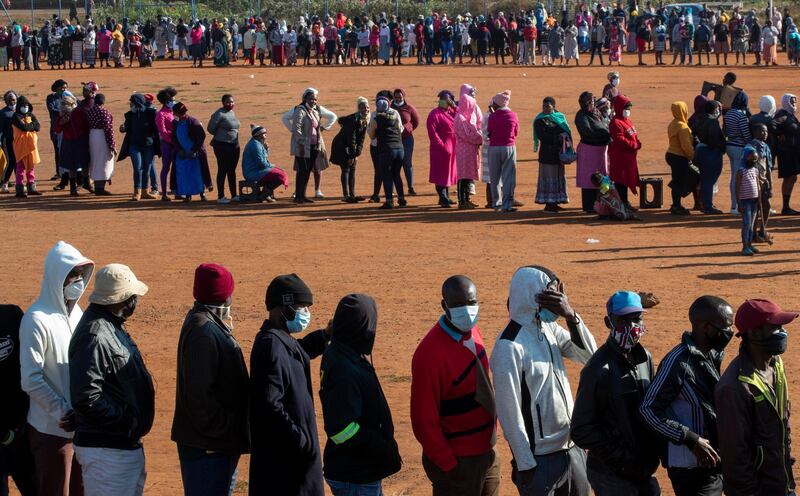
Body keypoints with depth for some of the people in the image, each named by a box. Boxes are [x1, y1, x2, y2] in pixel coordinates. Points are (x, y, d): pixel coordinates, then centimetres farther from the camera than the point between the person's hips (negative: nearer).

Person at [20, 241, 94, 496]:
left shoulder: (76, 313, 9)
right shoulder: (37, 320, -14)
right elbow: (30, 379, -19)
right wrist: (63, 413, -19)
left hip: (82, 426, 7)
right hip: (51, 430, -7)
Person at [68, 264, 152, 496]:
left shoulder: (111, 328, 12)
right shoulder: (94, 336, -21)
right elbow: (85, 399, -28)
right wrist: (127, 420, -20)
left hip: (127, 446, 11)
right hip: (106, 451, -11)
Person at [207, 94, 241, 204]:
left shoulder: (232, 113, 12)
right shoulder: (219, 114, -13)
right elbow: (211, 128, -13)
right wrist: (220, 136, 0)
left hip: (234, 145, 8)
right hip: (222, 146, -8)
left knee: (232, 171, 13)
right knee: (222, 170, -5)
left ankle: (234, 195, 20)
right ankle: (221, 197, -2)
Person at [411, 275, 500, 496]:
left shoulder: (471, 332, 2)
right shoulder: (430, 353, -24)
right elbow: (424, 421, -21)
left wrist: (493, 428, 14)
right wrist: (450, 466, -18)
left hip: (486, 451, 8)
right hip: (458, 461, -8)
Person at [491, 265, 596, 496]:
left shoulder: (549, 328, 3)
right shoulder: (510, 346, -20)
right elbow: (509, 411, -18)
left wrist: (571, 315, -15)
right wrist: (524, 463, -15)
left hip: (572, 446, 8)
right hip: (541, 458, -8)